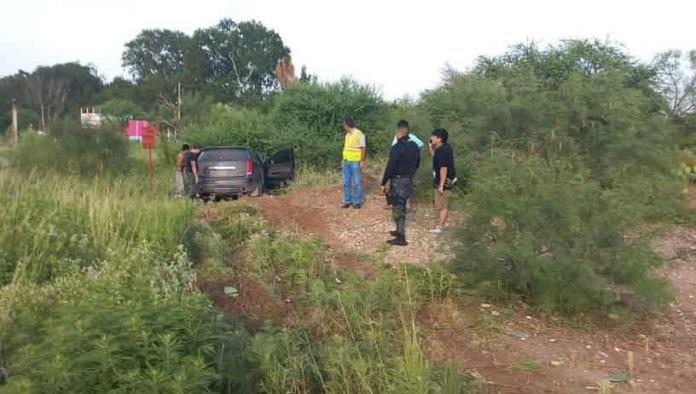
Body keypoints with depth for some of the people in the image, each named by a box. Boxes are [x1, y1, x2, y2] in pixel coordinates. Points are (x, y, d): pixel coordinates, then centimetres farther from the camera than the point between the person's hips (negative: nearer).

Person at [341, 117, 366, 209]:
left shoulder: (359, 134, -11)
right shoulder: (347, 135, 11)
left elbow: (363, 148, -11)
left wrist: (362, 161, -14)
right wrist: (344, 159, 13)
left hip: (355, 162, -7)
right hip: (346, 161, 7)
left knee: (356, 182, 0)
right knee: (346, 182, 9)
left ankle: (357, 201, 8)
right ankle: (348, 201, 16)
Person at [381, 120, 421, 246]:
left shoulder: (397, 148, -20)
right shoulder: (415, 146, 6)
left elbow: (390, 167, -20)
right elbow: (417, 164, 16)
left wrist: (383, 183, -12)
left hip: (398, 181, -8)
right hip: (409, 181, 8)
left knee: (398, 209, -3)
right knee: (402, 207, 21)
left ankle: (401, 238, -2)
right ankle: (400, 231, 33)